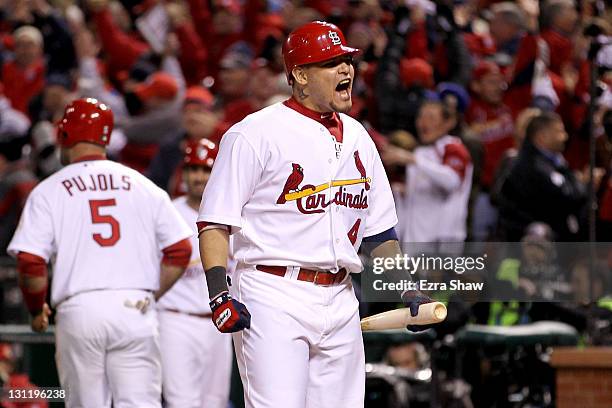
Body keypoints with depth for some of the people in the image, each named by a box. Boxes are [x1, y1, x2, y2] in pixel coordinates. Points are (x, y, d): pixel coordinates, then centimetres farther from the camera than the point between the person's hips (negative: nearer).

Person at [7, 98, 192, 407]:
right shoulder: (142, 185, 11)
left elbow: (30, 261, -5)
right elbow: (180, 250, 7)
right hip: (136, 309, 1)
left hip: (77, 309, -1)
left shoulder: (48, 191, 4)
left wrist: (36, 310, 11)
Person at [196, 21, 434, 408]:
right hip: (273, 298, -7)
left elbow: (379, 228, 23)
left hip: (339, 301, 7)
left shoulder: (357, 137, 16)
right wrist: (219, 292, -19)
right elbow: (215, 221, -8)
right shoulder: (255, 134, -6)